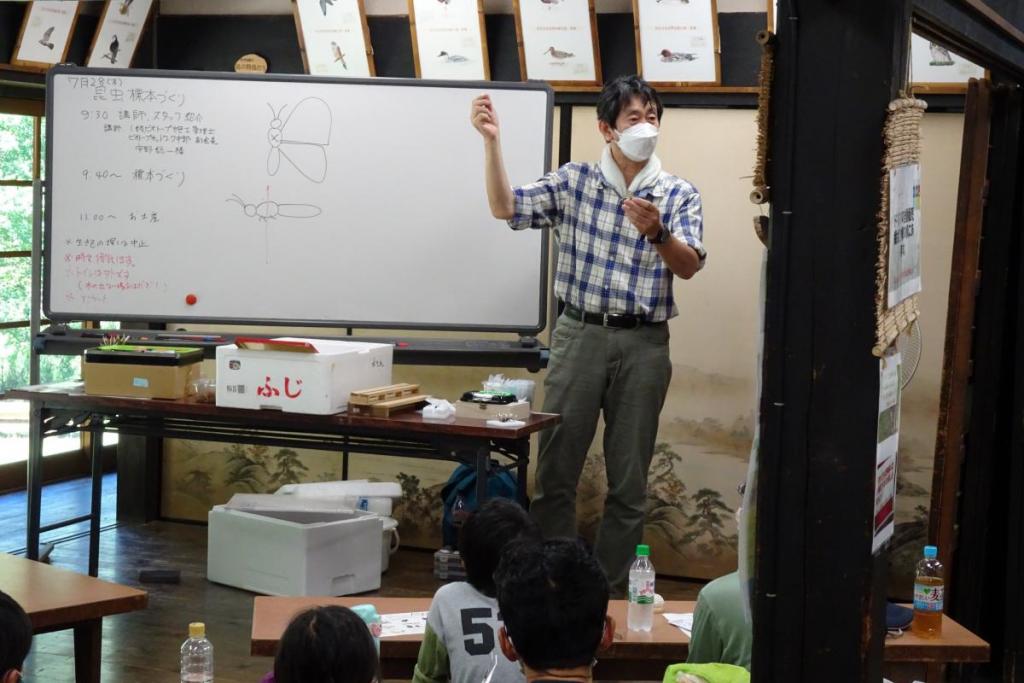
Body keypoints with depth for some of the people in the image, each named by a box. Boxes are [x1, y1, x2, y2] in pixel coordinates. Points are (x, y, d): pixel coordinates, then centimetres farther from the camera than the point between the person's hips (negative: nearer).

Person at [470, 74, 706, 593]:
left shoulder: (679, 194, 3)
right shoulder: (573, 182, 5)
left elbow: (689, 267, -10)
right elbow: (505, 208, -4)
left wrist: (656, 233, -30)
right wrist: (491, 142, -15)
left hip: (644, 343, 0)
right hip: (580, 334, 0)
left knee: (629, 481, 6)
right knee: (555, 471, 2)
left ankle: (612, 593, 16)